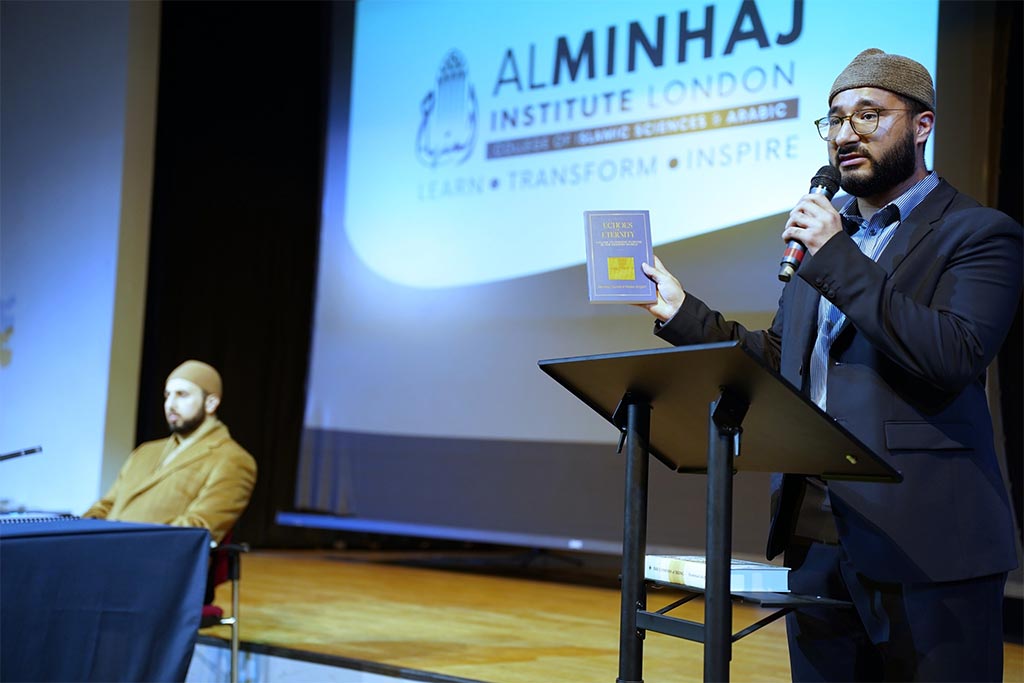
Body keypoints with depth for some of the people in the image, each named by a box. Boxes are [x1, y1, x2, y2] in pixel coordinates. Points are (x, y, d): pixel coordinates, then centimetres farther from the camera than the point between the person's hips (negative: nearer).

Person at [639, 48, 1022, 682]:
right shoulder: (824, 231, 18)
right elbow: (779, 359, 19)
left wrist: (837, 261, -19)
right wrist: (683, 313, 10)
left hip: (923, 547, -6)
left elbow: (957, 357, -20)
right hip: (816, 534, 7)